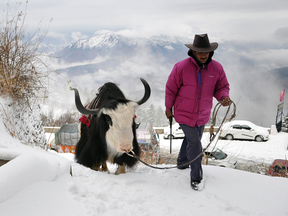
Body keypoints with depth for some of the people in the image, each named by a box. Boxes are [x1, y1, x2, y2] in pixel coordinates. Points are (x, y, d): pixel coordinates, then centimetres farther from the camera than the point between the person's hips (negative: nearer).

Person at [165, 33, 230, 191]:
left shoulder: (216, 68, -9)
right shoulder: (181, 67, -17)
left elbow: (222, 87, 2)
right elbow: (171, 89, -7)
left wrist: (224, 97, -21)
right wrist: (168, 108, 1)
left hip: (202, 115, 5)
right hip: (184, 113, -4)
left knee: (192, 140, 22)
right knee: (194, 143, -7)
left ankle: (182, 163, 46)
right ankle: (196, 177, 6)